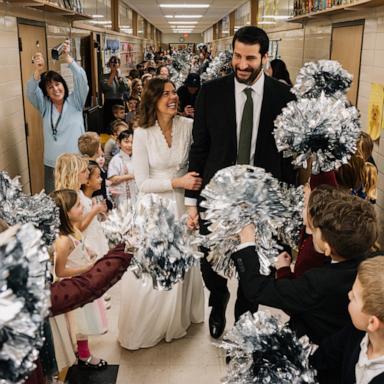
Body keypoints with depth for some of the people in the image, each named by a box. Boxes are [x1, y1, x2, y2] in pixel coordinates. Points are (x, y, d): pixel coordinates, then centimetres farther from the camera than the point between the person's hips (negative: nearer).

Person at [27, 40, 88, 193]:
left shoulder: (75, 101, 2)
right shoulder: (44, 106, 7)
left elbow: (81, 79, -12)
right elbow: (31, 92, -10)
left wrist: (68, 58, -25)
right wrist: (38, 71, -27)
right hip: (52, 165, 2)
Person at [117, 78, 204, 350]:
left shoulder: (188, 126, -8)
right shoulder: (142, 134, -12)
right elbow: (143, 183, -12)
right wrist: (177, 182, -19)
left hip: (181, 205, 2)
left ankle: (180, 316, 39)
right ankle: (145, 326, 29)